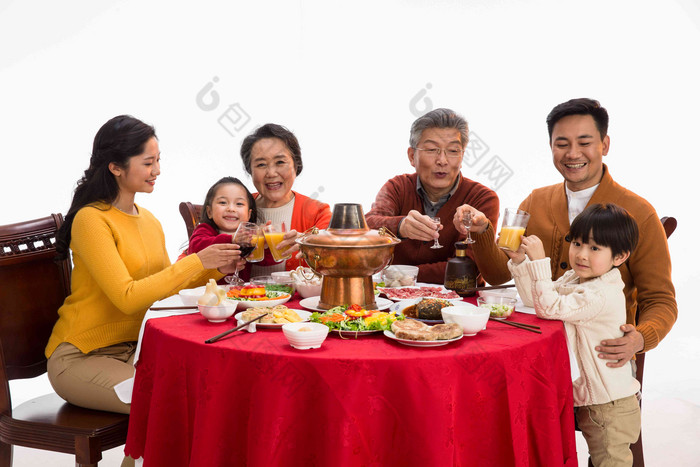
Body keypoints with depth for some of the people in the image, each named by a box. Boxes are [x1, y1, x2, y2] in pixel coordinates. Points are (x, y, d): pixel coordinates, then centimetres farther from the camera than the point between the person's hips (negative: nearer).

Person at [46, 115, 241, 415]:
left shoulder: (148, 220, 11)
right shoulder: (91, 219, -15)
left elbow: (164, 284, 16)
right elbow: (127, 297, -23)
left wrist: (215, 270, 0)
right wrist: (196, 261, -22)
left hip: (134, 347, 7)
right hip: (81, 357, -7)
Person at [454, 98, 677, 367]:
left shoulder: (639, 215, -4)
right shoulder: (535, 203, 11)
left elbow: (661, 302, -3)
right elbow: (499, 274, 8)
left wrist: (639, 339, -25)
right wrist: (482, 232, -12)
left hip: (601, 355, -3)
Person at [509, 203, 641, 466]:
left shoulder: (602, 295, -26)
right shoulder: (574, 278, 5)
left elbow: (549, 307, -29)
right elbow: (535, 298, 9)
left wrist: (539, 261, -29)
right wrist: (519, 259, -3)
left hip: (609, 408, -8)